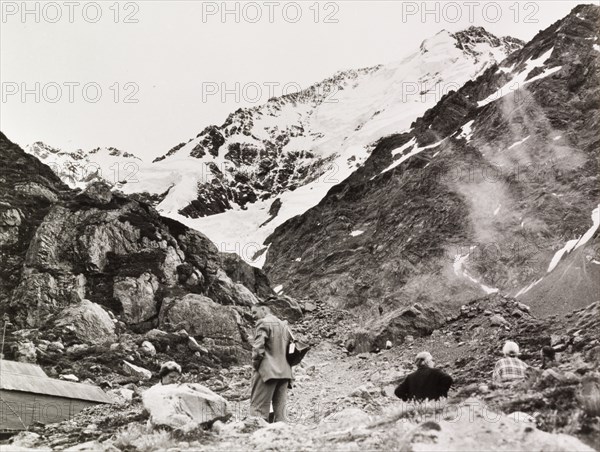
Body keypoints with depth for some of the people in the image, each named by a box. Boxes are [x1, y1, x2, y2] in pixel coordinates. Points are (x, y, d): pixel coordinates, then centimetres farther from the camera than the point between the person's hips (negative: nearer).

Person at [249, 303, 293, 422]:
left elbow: (258, 347, -15)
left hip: (267, 372, -7)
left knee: (258, 408, -5)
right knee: (280, 408, 9)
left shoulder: (264, 323, -5)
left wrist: (255, 364, -2)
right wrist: (284, 364, 17)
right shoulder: (284, 325, 18)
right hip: (285, 372, 7)